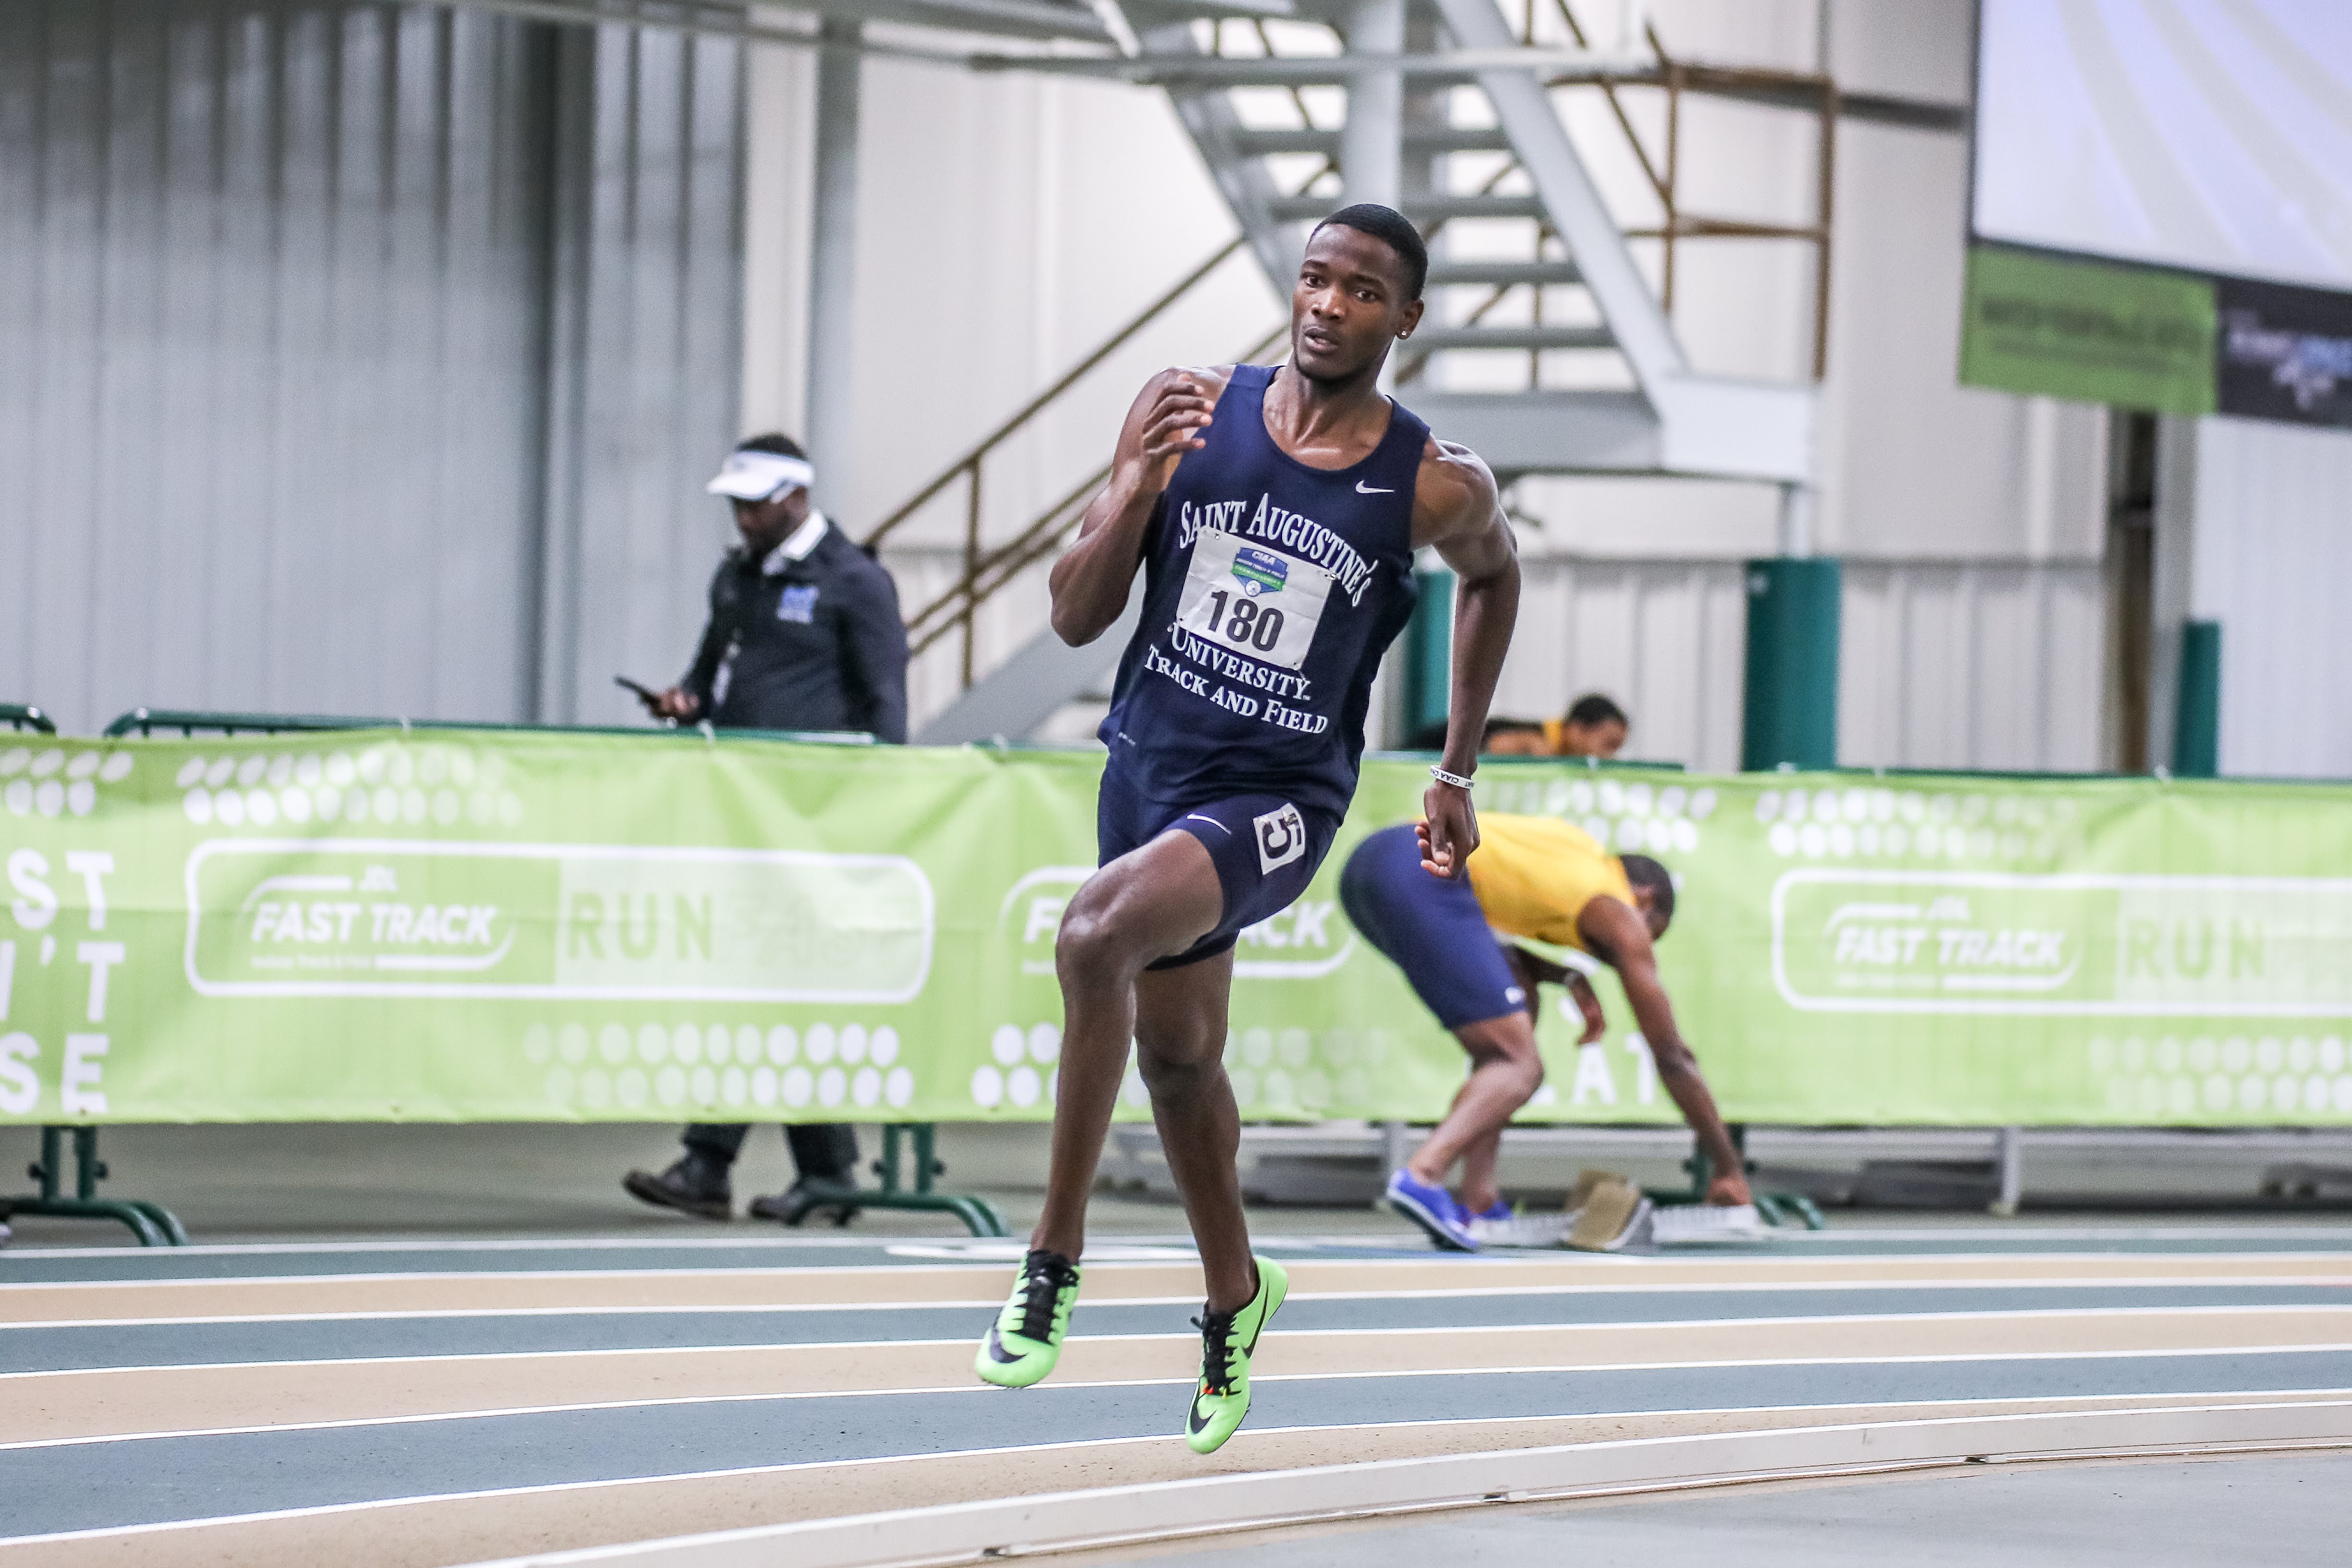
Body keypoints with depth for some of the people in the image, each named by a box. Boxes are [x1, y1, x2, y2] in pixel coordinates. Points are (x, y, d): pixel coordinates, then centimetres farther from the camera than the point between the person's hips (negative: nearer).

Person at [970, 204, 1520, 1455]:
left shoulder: (1435, 489, -10)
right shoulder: (1193, 412, -6)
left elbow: (1493, 573, 15)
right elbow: (1075, 620, -3)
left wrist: (1457, 772, 17)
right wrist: (1135, 487, -21)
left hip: (1277, 800, -5)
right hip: (1149, 766, 5)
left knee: (1099, 931, -32)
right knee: (1175, 1054, 19)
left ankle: (1055, 1257, -20)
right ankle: (1234, 1296, 45)